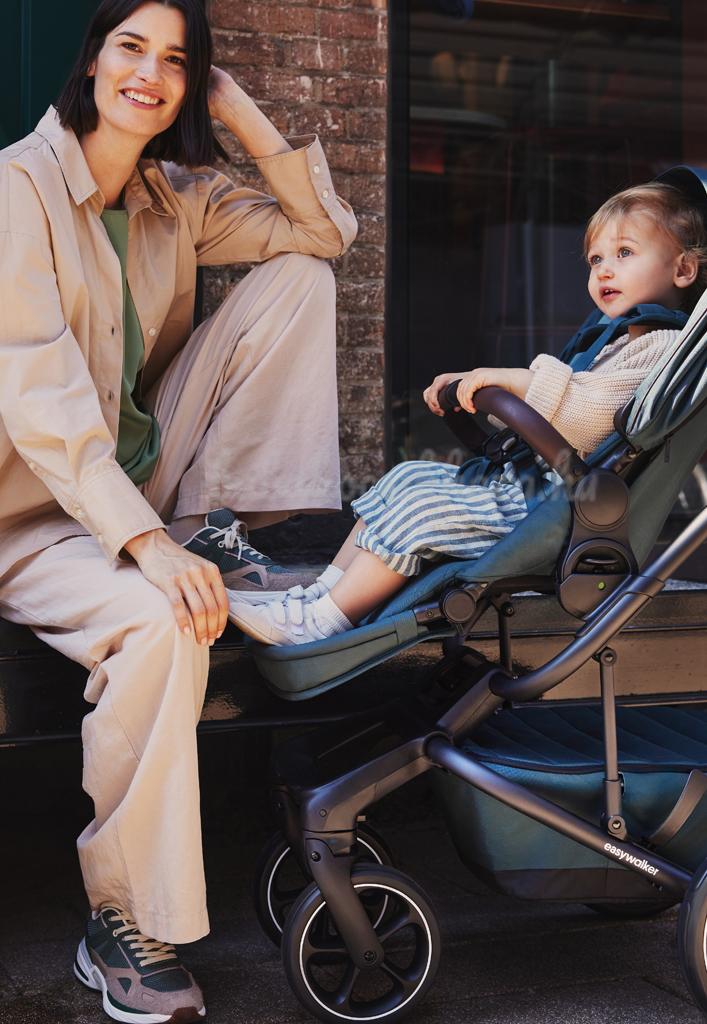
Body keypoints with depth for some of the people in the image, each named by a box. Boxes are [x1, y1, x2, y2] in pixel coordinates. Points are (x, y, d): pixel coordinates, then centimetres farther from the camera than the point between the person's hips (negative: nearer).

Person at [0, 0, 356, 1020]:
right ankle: (124, 932, -22)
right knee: (158, 622, -39)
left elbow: (329, 232, 7)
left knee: (297, 277, -2)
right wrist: (144, 544, -34)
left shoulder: (176, 198, 7)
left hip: (141, 478, 7)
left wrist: (240, 109, -4)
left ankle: (216, 526, -6)